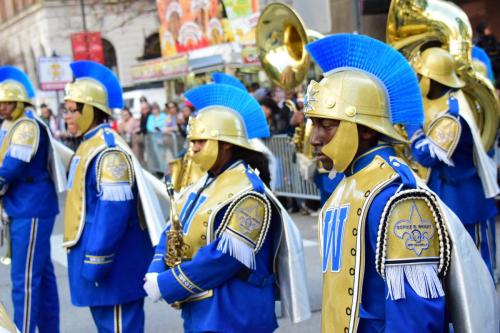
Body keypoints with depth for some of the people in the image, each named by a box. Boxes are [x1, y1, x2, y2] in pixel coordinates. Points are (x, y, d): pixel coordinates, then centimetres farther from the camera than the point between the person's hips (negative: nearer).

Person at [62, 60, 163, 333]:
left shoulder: (109, 151, -19)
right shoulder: (90, 145, 11)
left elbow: (113, 211, -23)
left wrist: (95, 262, -21)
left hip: (113, 264, -10)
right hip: (93, 251, 10)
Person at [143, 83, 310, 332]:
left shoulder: (247, 193, -18)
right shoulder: (204, 184, 12)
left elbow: (225, 258, -24)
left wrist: (166, 285, -19)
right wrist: (155, 273, -6)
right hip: (199, 311, 9)